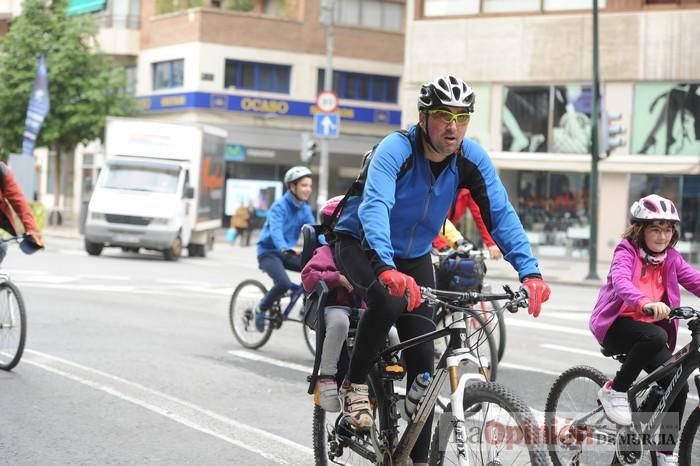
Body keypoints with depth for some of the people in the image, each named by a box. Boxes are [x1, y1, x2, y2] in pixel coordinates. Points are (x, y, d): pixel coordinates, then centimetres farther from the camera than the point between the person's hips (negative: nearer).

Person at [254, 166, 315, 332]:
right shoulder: (279, 206, -16)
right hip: (269, 252, -6)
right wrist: (286, 248, -52)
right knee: (284, 283, -31)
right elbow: (276, 231, -32)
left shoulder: (305, 209, 4)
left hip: (288, 253, 6)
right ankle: (261, 309, -5)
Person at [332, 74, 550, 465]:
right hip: (363, 246, -4)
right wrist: (386, 269, -61)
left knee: (423, 359, -4)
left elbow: (501, 215, -21)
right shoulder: (396, 149, -29)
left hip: (414, 257, 4)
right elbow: (375, 206, -44)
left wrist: (530, 271, -36)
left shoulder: (472, 159, -16)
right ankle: (355, 385, -14)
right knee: (388, 299, -37)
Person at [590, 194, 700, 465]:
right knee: (655, 336, -37)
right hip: (616, 324, -6)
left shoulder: (671, 258, 7)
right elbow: (621, 281, -30)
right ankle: (615, 391, -17)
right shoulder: (627, 251, -10)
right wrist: (645, 302, -51)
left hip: (649, 329, 6)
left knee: (678, 385, -8)